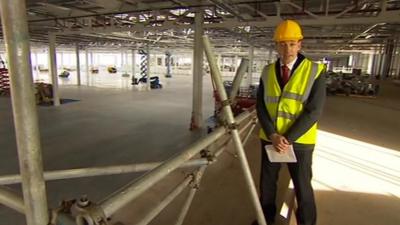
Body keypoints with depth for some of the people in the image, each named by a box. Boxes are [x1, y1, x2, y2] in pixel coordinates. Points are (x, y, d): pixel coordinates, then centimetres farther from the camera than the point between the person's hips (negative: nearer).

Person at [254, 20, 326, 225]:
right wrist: (273, 135, -16)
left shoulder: (315, 71, -10)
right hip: (270, 138, 4)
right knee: (267, 182, 16)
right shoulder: (268, 72, 1)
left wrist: (287, 139, -19)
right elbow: (261, 107, -3)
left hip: (299, 141, -3)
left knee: (302, 187, 11)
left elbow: (314, 111, -16)